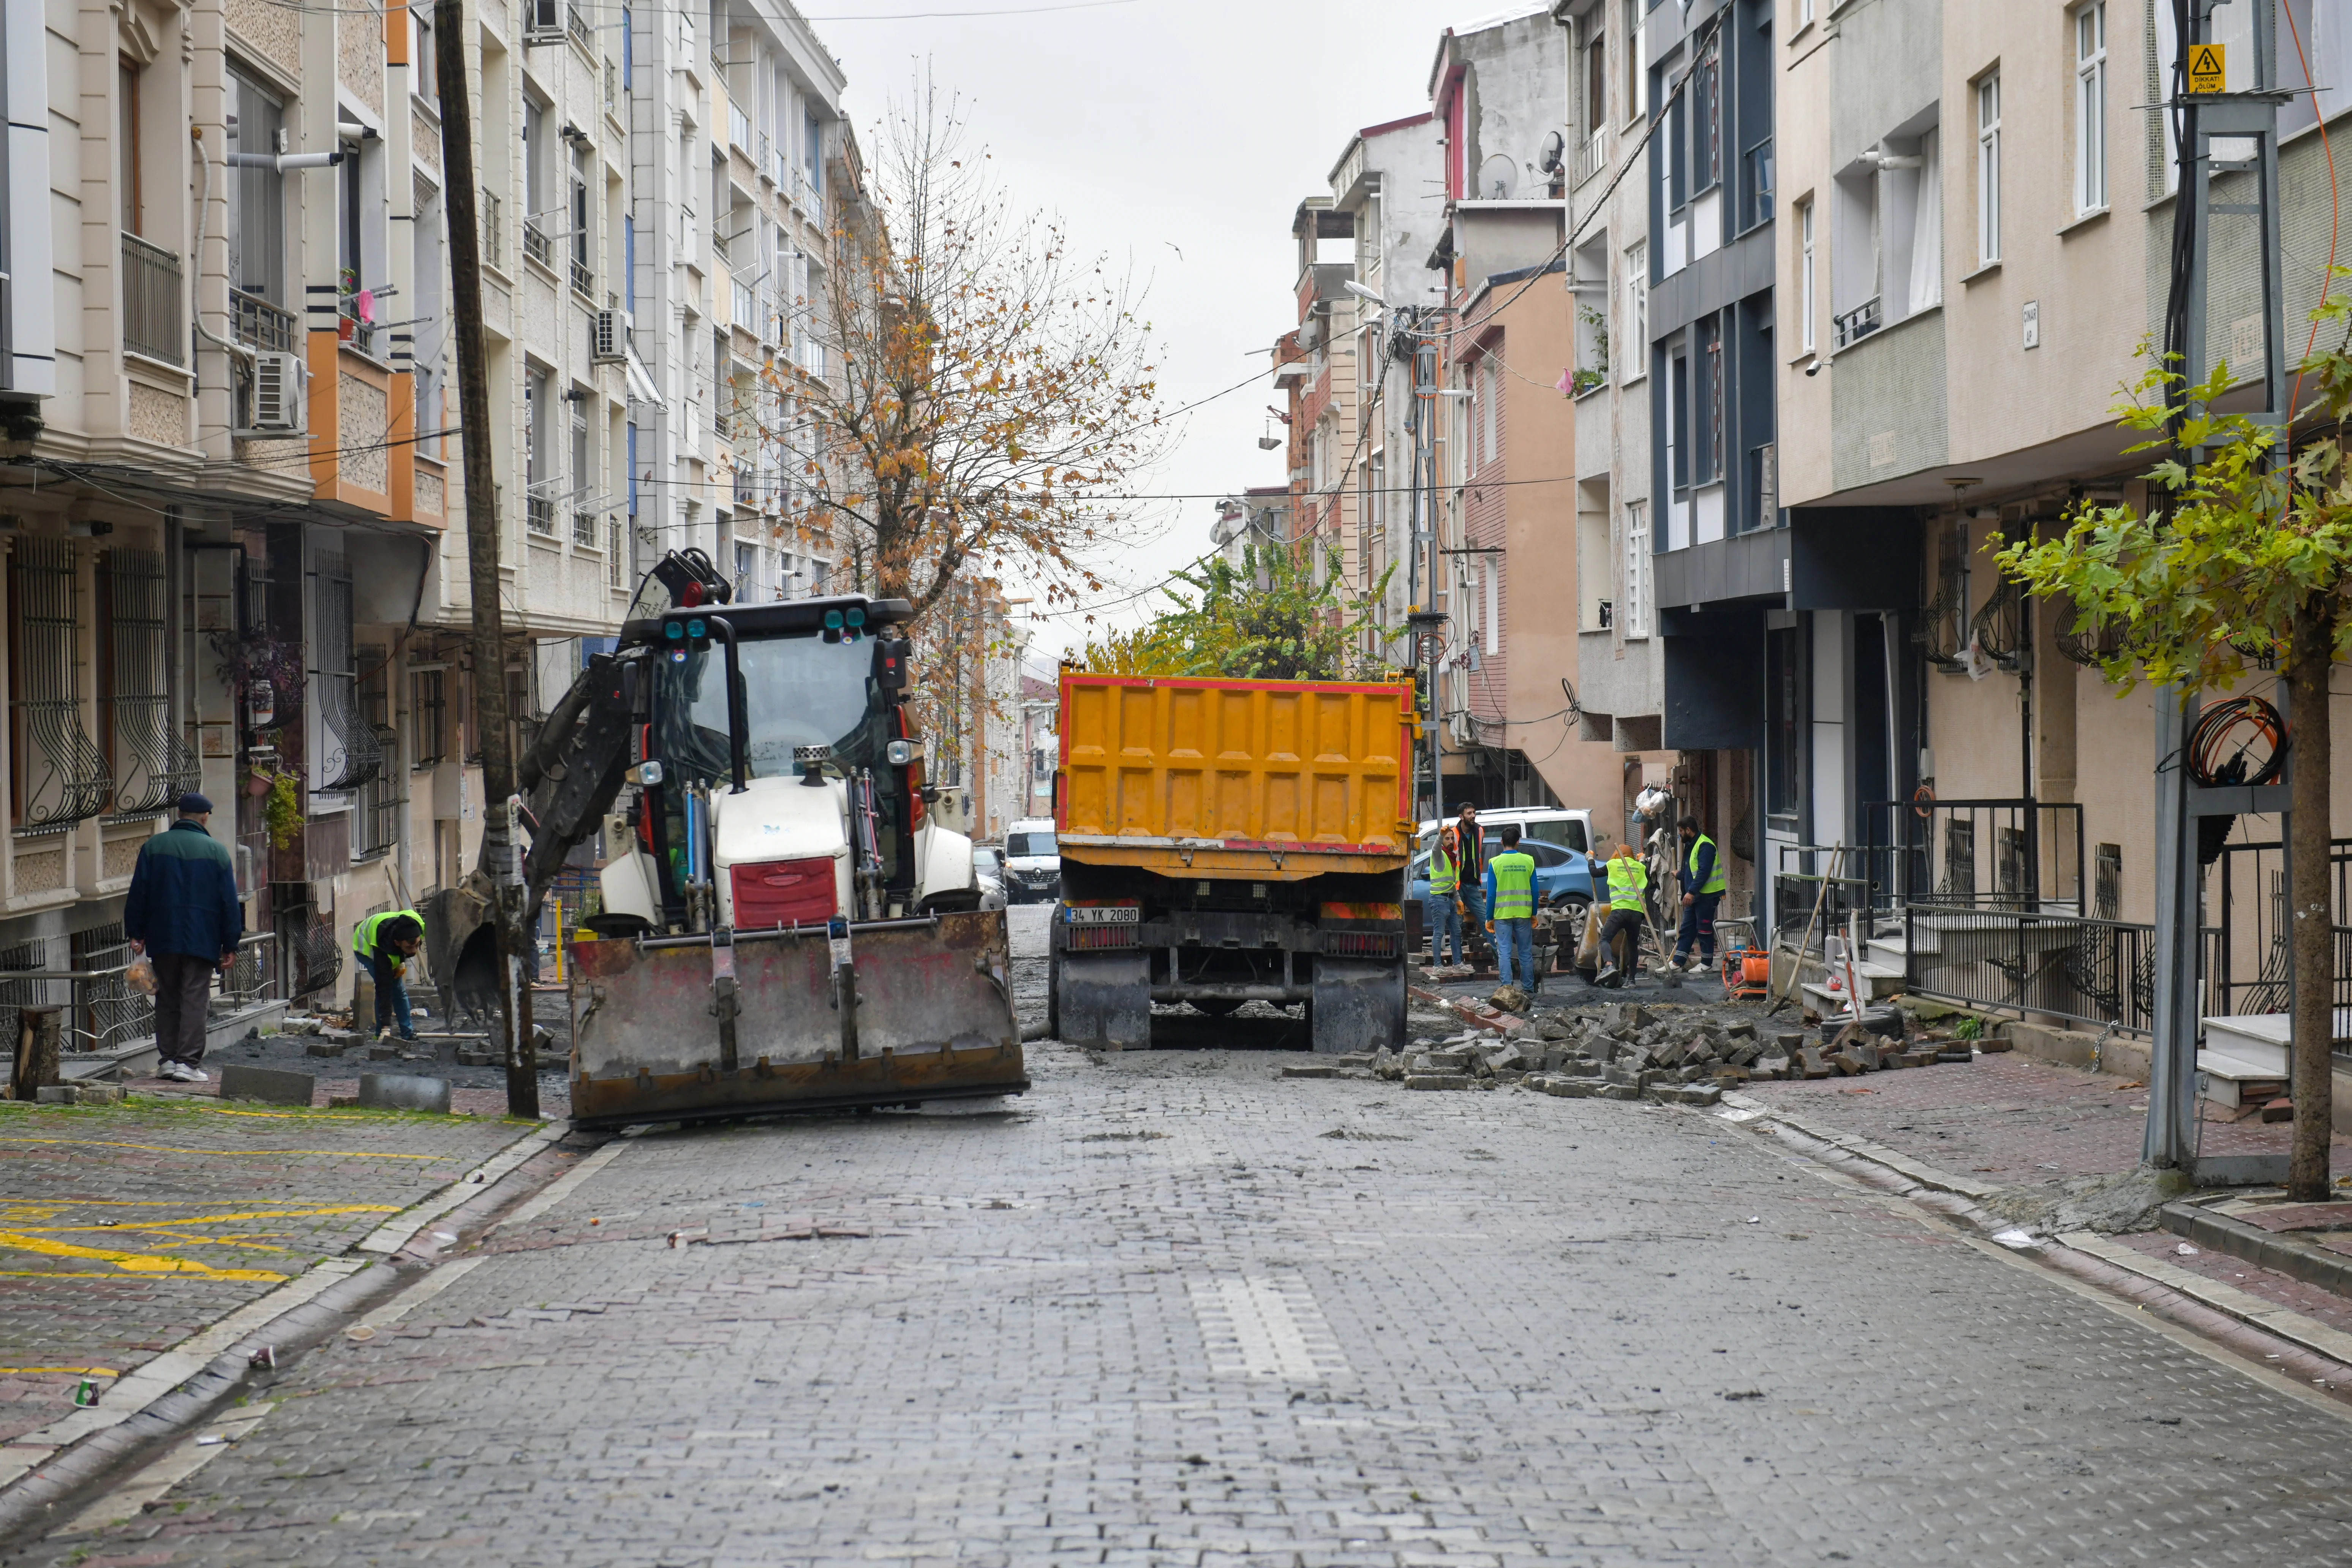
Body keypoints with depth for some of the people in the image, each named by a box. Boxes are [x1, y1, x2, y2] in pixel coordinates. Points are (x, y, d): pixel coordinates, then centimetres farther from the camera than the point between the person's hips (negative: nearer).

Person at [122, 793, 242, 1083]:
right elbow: (229, 902, -1)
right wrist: (230, 946, 4)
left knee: (167, 999, 12)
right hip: (202, 940, -3)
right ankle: (188, 1062, -9)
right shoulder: (216, 851, -1)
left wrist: (136, 934, 10)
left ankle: (167, 1059, 11)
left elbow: (138, 893, 4)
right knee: (195, 1000, -3)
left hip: (162, 939, 3)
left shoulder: (153, 847, 5)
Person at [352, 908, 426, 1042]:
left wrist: (402, 962, -14)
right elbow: (384, 990, -44)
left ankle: (408, 1034, 12)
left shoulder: (419, 924, -34)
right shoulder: (382, 951, -46)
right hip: (366, 946, -6)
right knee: (387, 986, -22)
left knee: (399, 989, 3)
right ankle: (383, 1034, -15)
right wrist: (386, 1027, -46)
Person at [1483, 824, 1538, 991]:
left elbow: (1491, 894, -4)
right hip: (1524, 914, 2)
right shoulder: (1528, 861, -1)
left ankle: (1506, 988, -6)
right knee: (1526, 953, 10)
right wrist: (1534, 914, 13)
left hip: (1502, 915, -2)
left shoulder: (1495, 863, -6)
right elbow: (1535, 891, 2)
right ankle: (1528, 988, 15)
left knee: (1504, 953, 0)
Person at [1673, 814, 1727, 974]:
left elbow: (1704, 872, -25)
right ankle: (1677, 962, 6)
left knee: (1704, 929, -2)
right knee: (1687, 929, 7)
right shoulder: (1691, 846, 16)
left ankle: (1707, 963, 7)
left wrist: (1691, 892, -29)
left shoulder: (1705, 846, -16)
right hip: (1693, 896, 10)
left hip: (1706, 896, -10)